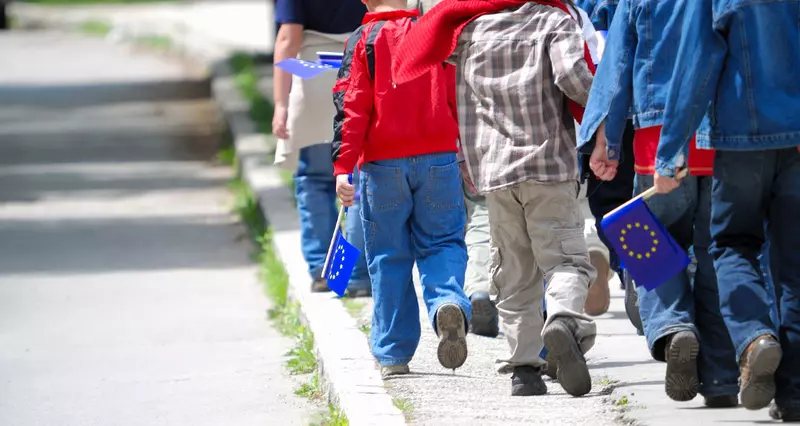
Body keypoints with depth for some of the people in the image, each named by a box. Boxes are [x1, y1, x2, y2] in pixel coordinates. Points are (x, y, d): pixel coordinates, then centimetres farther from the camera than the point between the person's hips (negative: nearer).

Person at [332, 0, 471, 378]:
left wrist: (342, 167, -10)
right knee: (441, 244, 9)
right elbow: (460, 98, 12)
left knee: (389, 257, 7)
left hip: (383, 164, -1)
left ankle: (392, 354, 10)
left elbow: (351, 107, -8)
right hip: (438, 160, 1)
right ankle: (449, 303, -23)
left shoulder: (364, 40, -2)